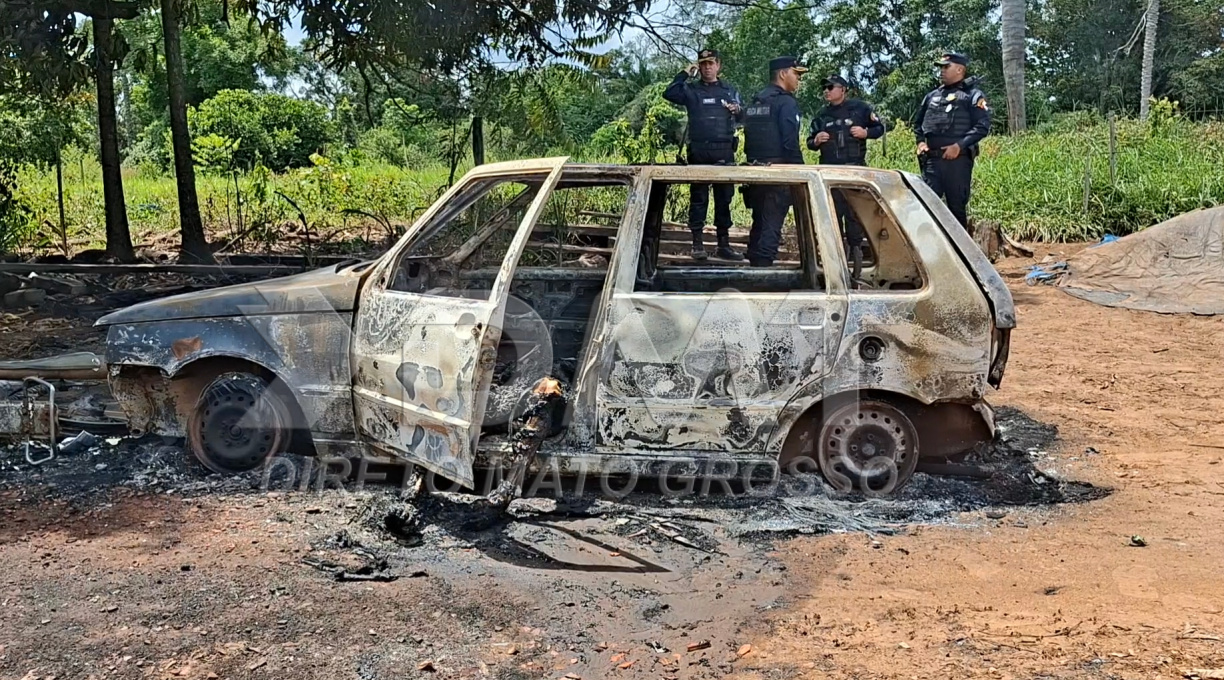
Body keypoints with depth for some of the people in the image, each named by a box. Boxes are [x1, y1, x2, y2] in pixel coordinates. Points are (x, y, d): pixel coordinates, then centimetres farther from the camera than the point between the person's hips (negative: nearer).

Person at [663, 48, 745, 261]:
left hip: (724, 151, 2)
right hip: (699, 151, -2)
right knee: (698, 197, -1)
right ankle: (698, 244, 3)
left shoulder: (729, 90, 15)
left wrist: (737, 110, -3)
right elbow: (669, 94, -10)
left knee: (724, 197, 5)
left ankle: (723, 244, 10)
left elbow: (743, 118, 18)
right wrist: (685, 74, -9)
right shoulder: (691, 90, 7)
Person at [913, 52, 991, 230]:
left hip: (958, 159, -4)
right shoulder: (932, 96, 18)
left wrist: (959, 145, -17)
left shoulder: (972, 95, 2)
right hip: (932, 159, 4)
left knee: (957, 205, 2)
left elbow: (983, 126, -7)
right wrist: (921, 141, 5)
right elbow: (918, 122, 25)